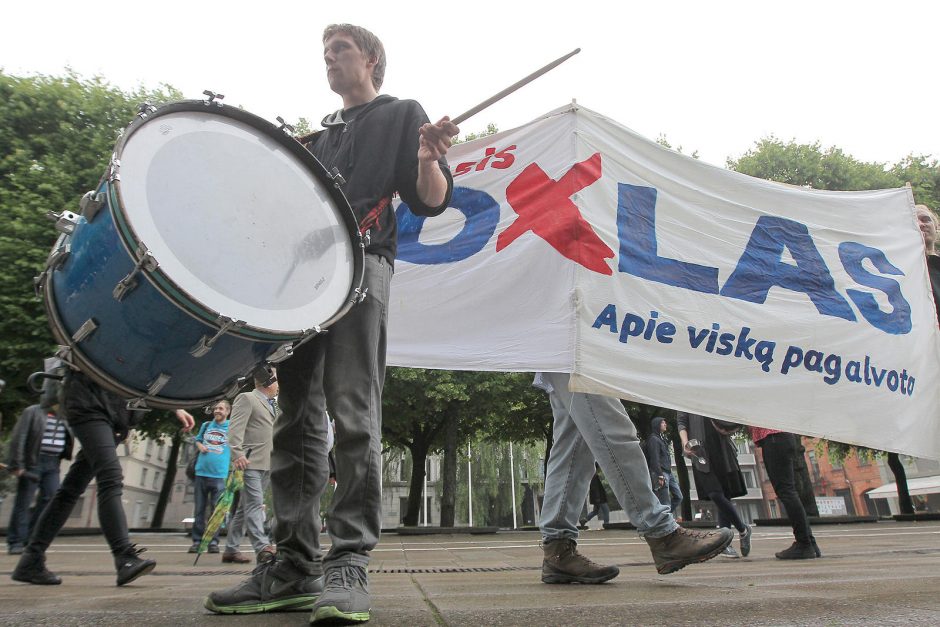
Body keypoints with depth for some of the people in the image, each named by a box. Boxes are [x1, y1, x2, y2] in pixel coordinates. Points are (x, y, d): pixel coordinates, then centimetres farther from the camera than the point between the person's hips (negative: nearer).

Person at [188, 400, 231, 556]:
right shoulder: (206, 425, 12)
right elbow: (197, 440, 25)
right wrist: (200, 446, 2)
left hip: (219, 474, -3)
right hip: (201, 472, 3)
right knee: (199, 509, 6)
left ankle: (213, 541, 6)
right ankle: (197, 540, 13)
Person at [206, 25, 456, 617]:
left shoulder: (402, 115, 15)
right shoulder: (321, 134, 32)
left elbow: (432, 200, 1)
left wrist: (429, 159, -20)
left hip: (360, 265, -6)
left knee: (355, 419, -13)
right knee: (297, 421, 1)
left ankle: (349, 565, -9)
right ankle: (295, 566, 6)